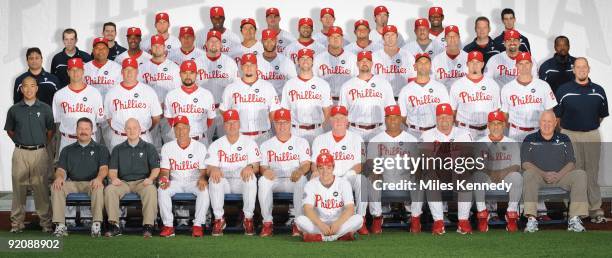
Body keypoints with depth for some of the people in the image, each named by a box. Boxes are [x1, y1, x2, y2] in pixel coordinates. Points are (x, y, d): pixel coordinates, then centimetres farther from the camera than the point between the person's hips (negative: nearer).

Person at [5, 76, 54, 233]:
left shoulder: (45, 109, 3)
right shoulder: (14, 110, 5)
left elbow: (50, 130, 13)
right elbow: (9, 130, 17)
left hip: (40, 153, -1)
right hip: (20, 153, 1)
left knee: (41, 188, 1)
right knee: (19, 187, 2)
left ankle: (45, 221, 7)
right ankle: (17, 222, 8)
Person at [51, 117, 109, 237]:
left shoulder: (100, 149, 14)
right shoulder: (67, 150, 21)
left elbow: (104, 168, -1)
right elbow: (61, 169, 10)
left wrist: (99, 178, -24)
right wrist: (59, 177, -16)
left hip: (91, 183, -2)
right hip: (72, 183, 2)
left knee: (99, 188, -37)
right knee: (56, 187, -28)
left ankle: (97, 225, -36)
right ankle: (60, 226, -31)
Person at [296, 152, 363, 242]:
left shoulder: (343, 183, -2)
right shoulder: (311, 185, -2)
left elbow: (350, 209, -14)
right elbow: (308, 209, -16)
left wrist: (338, 223, -33)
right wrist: (320, 224, -34)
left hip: (340, 222, 0)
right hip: (318, 223, 0)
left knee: (358, 219, -28)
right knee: (300, 219, -29)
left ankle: (318, 236, -31)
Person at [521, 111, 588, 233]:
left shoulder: (564, 139, 15)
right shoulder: (530, 139, 10)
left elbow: (571, 163, 5)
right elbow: (526, 163, -2)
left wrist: (559, 175, -15)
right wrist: (544, 174, -18)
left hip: (560, 176, 2)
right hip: (538, 176, -2)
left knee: (580, 174, -25)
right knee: (528, 174, -35)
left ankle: (575, 219, -33)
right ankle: (531, 219, -41)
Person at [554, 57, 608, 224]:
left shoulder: (598, 91, 5)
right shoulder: (563, 90, 0)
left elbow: (602, 115, 16)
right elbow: (557, 116, 5)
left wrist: (591, 127, 14)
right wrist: (564, 132, 6)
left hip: (592, 136, 2)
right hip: (569, 136, -1)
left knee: (592, 173, 3)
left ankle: (595, 210, 6)